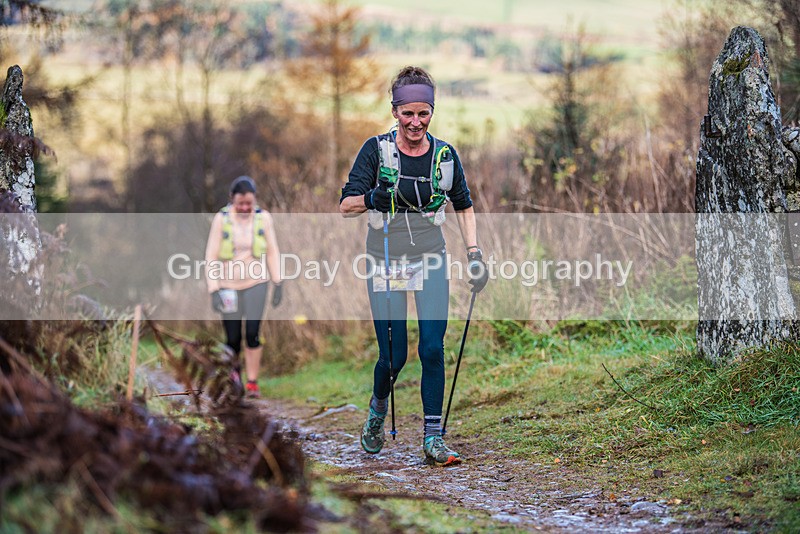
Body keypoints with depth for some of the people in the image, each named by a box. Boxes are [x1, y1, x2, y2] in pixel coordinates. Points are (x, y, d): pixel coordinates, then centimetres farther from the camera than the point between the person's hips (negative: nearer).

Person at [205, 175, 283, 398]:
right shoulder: (221, 219, -10)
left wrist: (278, 283, 0)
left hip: (255, 283, 0)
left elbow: (272, 252, 3)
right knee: (233, 339, 3)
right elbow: (211, 256, -8)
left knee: (252, 333, -12)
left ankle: (252, 382, 1)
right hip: (228, 285, 0)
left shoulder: (263, 217, -5)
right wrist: (214, 291, -12)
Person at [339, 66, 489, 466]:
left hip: (431, 262, 2)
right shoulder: (376, 150, -5)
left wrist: (475, 253, 5)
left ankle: (432, 437, 1)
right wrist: (373, 197, -29)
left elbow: (463, 207, 15)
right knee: (393, 356, -3)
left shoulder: (445, 155, 2)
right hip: (385, 263, -2)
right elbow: (346, 205, -8)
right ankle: (378, 411, 29)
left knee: (433, 349, -8)